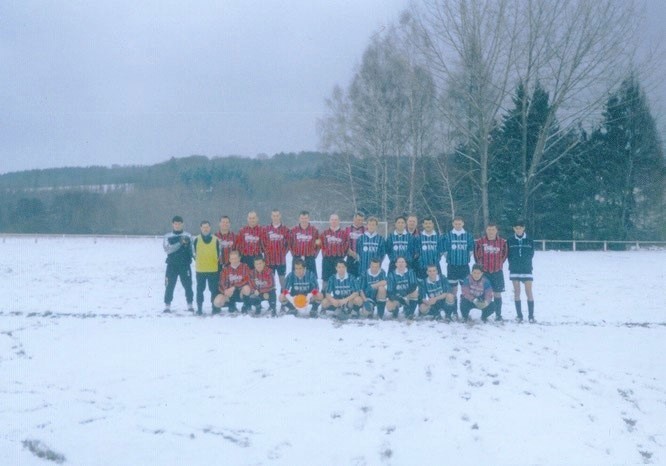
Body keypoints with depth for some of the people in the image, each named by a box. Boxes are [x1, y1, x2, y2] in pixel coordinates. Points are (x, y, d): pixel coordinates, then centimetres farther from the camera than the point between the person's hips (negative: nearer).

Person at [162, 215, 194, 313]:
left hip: (185, 265, 0)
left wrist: (187, 243, -25)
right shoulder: (168, 236, 4)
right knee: (170, 285, -1)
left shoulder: (187, 236, 5)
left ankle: (190, 304, 12)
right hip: (172, 265, 0)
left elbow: (191, 250, -4)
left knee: (188, 285, 0)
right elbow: (167, 249, -11)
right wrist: (180, 243, -22)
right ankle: (167, 305, 8)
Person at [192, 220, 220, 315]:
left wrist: (219, 269, 7)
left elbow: (218, 255, 7)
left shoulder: (215, 240, 2)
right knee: (200, 290, 6)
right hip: (200, 270, 0)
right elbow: (194, 254, 10)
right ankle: (199, 308, 13)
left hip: (213, 270, 0)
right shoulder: (196, 240, 0)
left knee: (214, 290, 6)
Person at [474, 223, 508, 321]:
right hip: (484, 272, 0)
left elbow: (504, 255, 10)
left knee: (497, 294, 4)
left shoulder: (502, 242, -2)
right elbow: (476, 255, 8)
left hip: (497, 272, 0)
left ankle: (498, 314, 10)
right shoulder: (480, 242, -2)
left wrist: (499, 264, 8)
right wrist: (480, 265, 8)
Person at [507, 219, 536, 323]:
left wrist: (525, 263, -3)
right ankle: (519, 315, 10)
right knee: (516, 292, 4)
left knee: (529, 292, -4)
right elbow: (508, 254, 4)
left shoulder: (529, 240, 0)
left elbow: (531, 253, 5)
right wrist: (513, 263, -4)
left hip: (527, 269, -1)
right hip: (514, 270, 1)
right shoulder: (510, 241, 1)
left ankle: (531, 315, -1)